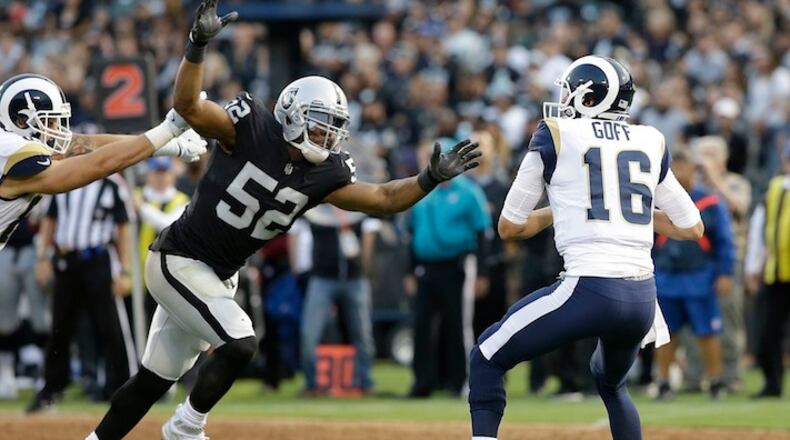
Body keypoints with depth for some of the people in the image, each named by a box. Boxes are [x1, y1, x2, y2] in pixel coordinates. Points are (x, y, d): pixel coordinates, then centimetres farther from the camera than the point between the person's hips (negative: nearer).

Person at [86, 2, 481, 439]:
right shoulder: (250, 129, -19)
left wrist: (430, 179, -19)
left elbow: (382, 198, -4)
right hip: (179, 260, -7)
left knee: (155, 379, 13)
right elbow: (188, 106, -31)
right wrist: (198, 44, -46)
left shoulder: (323, 175, -4)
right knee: (239, 343, -20)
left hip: (219, 276, 7)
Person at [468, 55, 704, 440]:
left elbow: (509, 227, 8)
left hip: (589, 290, -5)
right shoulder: (651, 142, 14)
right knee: (611, 382, 32)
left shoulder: (556, 135, 3)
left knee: (486, 360, 10)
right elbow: (692, 228, 20)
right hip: (642, 299, 5)